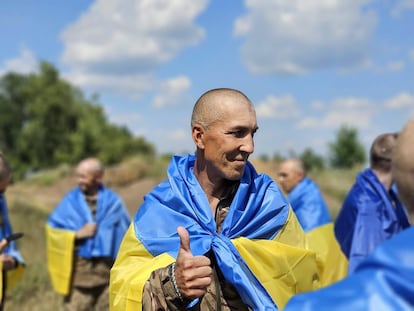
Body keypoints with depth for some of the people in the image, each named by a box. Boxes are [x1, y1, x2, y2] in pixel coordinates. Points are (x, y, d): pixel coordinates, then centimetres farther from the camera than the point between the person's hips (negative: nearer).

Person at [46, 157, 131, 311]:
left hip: (108, 271, 0)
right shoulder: (70, 201, 3)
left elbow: (126, 235, 6)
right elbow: (52, 232, 2)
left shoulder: (113, 202, 3)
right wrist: (77, 235, -12)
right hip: (77, 271, 0)